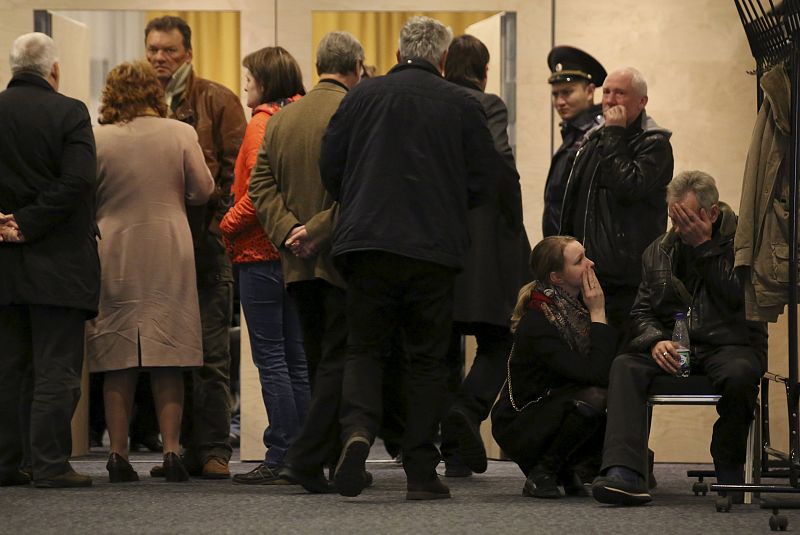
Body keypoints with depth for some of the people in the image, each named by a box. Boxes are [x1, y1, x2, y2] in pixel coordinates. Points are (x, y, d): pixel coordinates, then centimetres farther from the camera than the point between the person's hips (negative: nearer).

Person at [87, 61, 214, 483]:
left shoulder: (97, 139, -5)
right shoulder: (180, 134, -3)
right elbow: (203, 190, 1)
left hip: (113, 255, 0)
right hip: (169, 254, 0)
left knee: (118, 358, 5)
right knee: (168, 359, 4)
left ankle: (118, 453, 2)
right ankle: (171, 450, -3)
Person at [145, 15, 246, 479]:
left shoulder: (216, 101, 1)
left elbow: (235, 168, -3)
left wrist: (215, 225, -10)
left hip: (206, 243, -4)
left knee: (211, 353, -5)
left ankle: (214, 449, -2)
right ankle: (184, 446, 11)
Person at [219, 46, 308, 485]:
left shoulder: (262, 123, -11)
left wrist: (228, 226, -7)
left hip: (262, 254, -8)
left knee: (270, 358, -5)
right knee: (297, 358, 10)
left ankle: (281, 456, -6)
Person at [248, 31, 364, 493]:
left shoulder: (282, 119, 12)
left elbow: (261, 185, 6)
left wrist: (288, 230, -4)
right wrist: (317, 231, -14)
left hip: (299, 264, 6)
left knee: (321, 363, 14)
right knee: (339, 363, -4)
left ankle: (335, 460, 17)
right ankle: (306, 459, -14)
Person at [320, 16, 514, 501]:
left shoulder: (362, 96, 4)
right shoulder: (462, 105, 1)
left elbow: (330, 168, 6)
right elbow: (484, 181, 2)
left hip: (368, 242, 1)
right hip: (436, 248, -1)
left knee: (366, 348, 10)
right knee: (428, 357, 8)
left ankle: (358, 428, -18)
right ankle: (422, 470, 6)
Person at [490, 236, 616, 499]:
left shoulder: (579, 306, -2)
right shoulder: (536, 324, -25)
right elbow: (595, 374, -31)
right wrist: (598, 315, -25)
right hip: (519, 426, -8)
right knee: (593, 399, -32)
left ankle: (564, 468, 5)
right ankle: (541, 473, -12)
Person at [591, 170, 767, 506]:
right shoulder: (658, 251, 15)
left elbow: (736, 299, -14)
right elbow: (642, 311, 12)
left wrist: (704, 246, -13)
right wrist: (655, 341, -10)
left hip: (729, 344, -4)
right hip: (674, 349, 4)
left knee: (738, 375, -39)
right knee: (625, 367, -26)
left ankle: (730, 473, -13)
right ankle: (625, 474, -43)